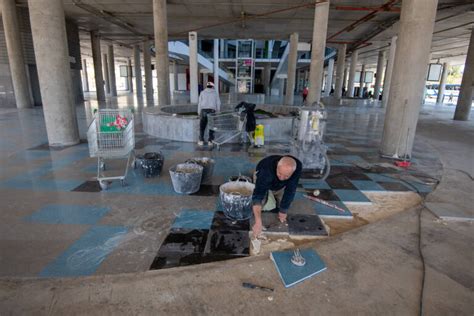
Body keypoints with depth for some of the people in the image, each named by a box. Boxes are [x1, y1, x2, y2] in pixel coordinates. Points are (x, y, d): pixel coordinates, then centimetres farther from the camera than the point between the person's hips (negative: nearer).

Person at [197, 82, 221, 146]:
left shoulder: (202, 92, 11)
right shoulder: (215, 93, 12)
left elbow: (199, 103, 8)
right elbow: (218, 103, 10)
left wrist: (199, 112, 12)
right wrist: (217, 112, 16)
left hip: (204, 110, 0)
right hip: (212, 111, 0)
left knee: (202, 126, 8)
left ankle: (201, 141, 7)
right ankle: (210, 141, 7)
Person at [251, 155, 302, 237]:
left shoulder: (298, 167, -38)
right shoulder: (266, 170, -46)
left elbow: (290, 191, -30)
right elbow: (258, 195, -51)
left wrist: (283, 211, -24)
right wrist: (258, 222, -60)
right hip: (262, 179, -2)